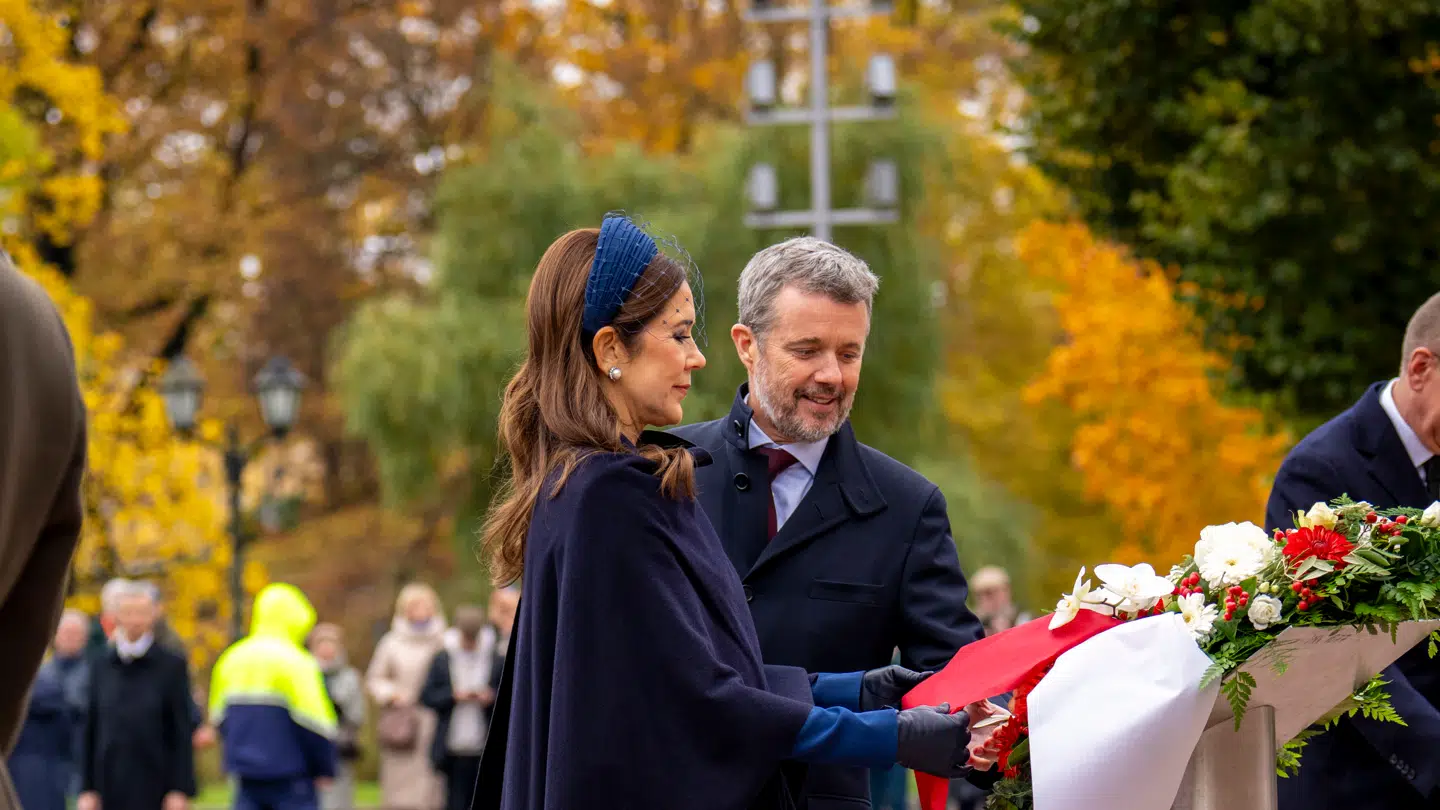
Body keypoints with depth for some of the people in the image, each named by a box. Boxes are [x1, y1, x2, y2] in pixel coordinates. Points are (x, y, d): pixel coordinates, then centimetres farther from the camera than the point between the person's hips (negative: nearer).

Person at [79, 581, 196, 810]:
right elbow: (91, 731, 11)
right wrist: (87, 789, 6)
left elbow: (182, 731, -3)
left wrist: (180, 789, -9)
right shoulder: (102, 669, 10)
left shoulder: (172, 666, 0)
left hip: (154, 785, -3)